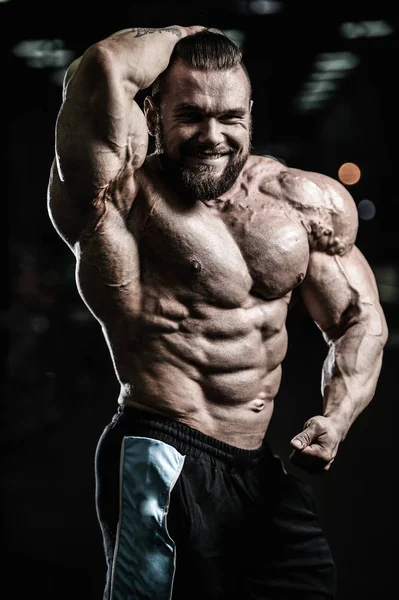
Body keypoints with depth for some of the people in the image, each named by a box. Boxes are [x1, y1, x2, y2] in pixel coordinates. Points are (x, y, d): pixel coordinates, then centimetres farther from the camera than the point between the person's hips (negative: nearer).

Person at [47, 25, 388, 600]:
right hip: (165, 465, -6)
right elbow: (102, 69, -29)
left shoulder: (310, 202, 5)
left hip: (263, 470, 6)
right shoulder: (126, 200, -13)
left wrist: (337, 416, -7)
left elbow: (360, 319, 12)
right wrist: (185, 34, -8)